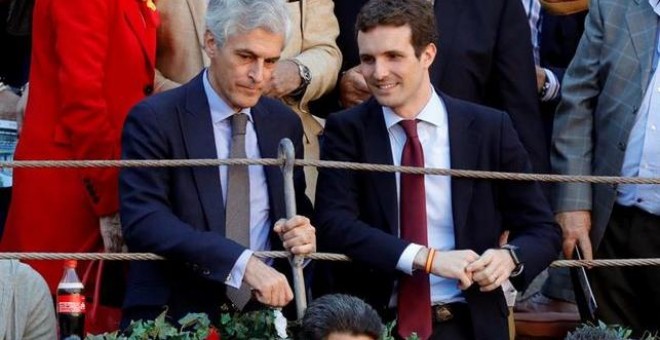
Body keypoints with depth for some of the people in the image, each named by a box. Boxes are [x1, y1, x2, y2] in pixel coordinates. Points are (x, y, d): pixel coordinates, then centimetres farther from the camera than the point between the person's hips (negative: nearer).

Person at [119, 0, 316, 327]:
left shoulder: (284, 123, 10)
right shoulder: (154, 119, -5)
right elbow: (143, 220, -17)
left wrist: (302, 235, -5)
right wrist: (243, 262, -26)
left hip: (262, 314, 5)